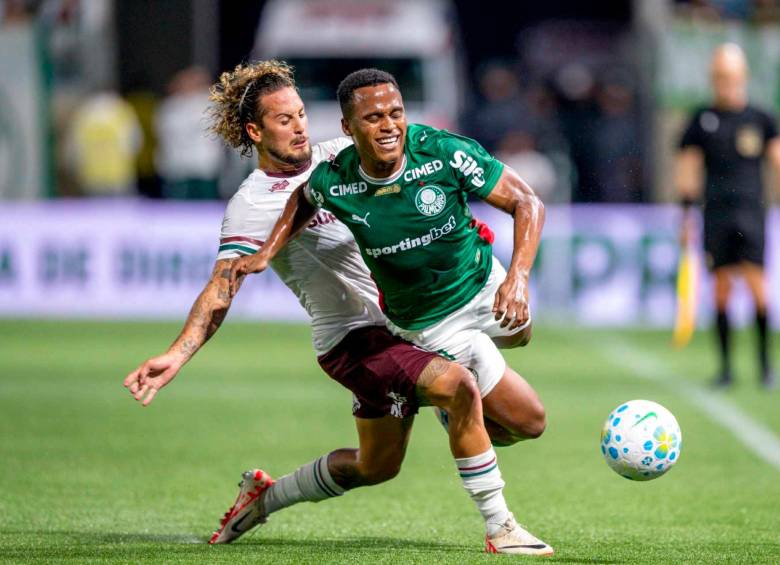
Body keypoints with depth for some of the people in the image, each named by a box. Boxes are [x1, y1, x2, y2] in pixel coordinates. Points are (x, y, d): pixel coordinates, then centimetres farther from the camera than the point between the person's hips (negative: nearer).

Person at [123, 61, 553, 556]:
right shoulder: (252, 205, -13)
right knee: (459, 386, -29)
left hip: (404, 319, 8)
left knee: (376, 467, 19)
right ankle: (499, 529, -21)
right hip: (355, 340, -8)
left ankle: (263, 497, 40)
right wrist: (177, 355, -35)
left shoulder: (344, 155, 7)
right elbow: (221, 290, -21)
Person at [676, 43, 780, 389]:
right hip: (716, 214, 1)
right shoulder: (702, 121, 7)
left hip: (751, 212, -1)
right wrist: (686, 217, 2)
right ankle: (726, 366, 7)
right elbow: (688, 171, 9)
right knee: (721, 289, -1)